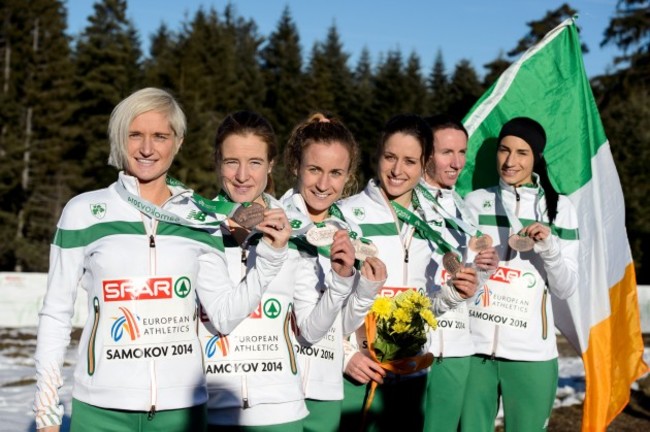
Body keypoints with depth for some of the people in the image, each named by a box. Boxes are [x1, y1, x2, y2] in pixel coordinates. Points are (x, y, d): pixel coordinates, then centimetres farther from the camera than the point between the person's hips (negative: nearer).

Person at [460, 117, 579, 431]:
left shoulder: (559, 208, 5)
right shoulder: (475, 201, 7)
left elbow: (565, 289, 1)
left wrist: (549, 246, -13)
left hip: (531, 352, -1)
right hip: (473, 346, 1)